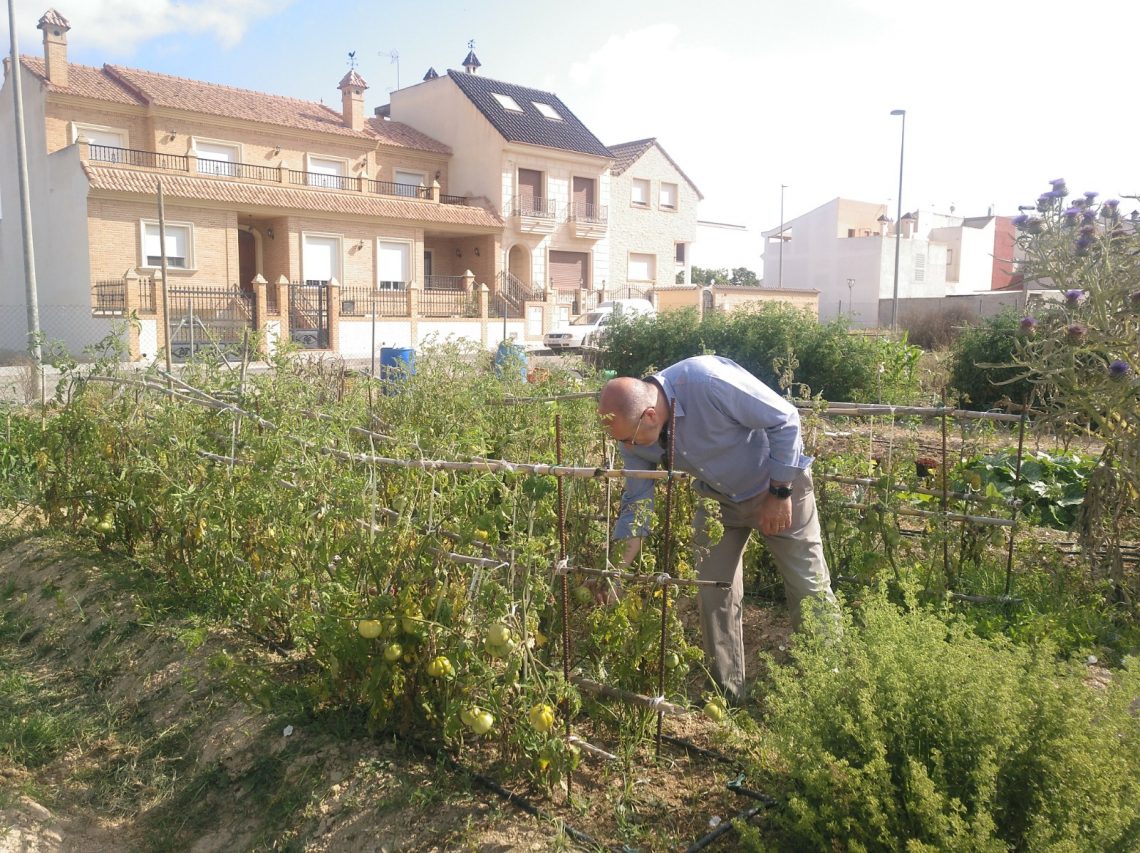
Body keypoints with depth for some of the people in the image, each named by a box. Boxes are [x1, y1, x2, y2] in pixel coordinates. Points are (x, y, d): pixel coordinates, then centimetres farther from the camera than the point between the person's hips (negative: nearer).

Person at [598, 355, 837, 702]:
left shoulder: (708, 382, -38)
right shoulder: (633, 431, -17)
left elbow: (785, 420, -26)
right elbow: (637, 503, -6)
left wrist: (780, 494, -20)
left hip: (779, 485, -5)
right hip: (718, 498, 5)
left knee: (810, 591, 2)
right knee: (713, 594, 3)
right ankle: (728, 695, 19)